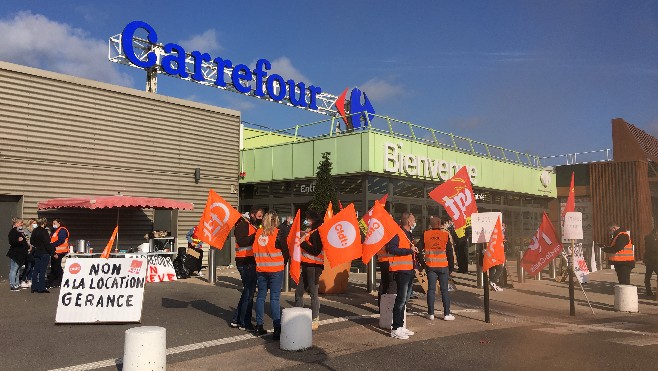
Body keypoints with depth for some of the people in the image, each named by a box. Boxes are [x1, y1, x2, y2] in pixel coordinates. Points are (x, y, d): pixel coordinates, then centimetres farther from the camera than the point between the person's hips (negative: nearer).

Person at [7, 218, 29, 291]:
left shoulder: (20, 231, 17)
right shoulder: (13, 231, -11)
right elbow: (11, 242, -22)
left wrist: (27, 247, 22)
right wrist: (18, 240, -38)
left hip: (20, 254, 10)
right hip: (15, 253, -10)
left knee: (18, 269, 14)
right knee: (13, 269, -7)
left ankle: (17, 284, 21)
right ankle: (12, 285, -5)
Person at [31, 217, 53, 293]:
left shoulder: (34, 231, 6)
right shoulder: (43, 231, -18)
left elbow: (31, 241, 15)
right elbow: (47, 243, -19)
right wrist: (52, 252, -14)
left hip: (37, 252, 8)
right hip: (44, 253, -8)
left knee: (36, 270, 13)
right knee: (42, 271, -3)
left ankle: (34, 287, 20)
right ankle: (41, 288, 1)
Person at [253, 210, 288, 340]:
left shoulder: (258, 232, 2)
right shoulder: (277, 233, -9)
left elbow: (255, 250, 9)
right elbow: (285, 252, -4)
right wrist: (283, 263, 12)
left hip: (260, 269, 4)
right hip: (275, 270, -4)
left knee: (261, 296, 13)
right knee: (275, 298, -3)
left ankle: (259, 326, 19)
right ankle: (277, 329, -3)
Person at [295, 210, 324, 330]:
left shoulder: (317, 233, -11)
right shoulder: (309, 232, 17)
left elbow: (316, 251, -19)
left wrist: (302, 243, -14)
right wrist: (301, 240, 5)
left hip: (314, 266, -9)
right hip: (306, 265, 9)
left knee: (313, 292, -4)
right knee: (298, 291, 12)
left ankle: (315, 320, 5)